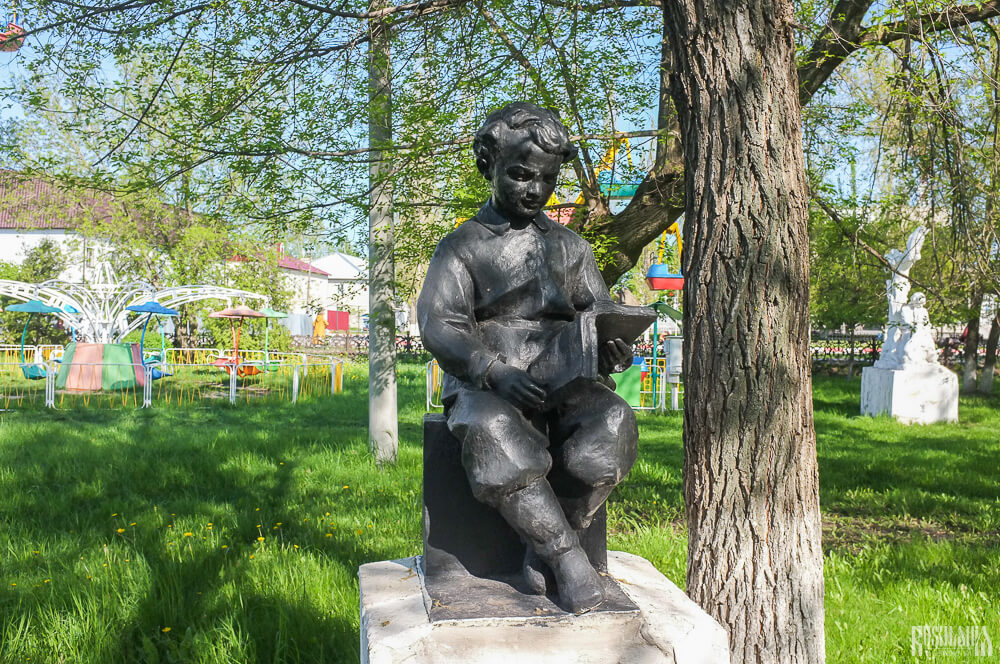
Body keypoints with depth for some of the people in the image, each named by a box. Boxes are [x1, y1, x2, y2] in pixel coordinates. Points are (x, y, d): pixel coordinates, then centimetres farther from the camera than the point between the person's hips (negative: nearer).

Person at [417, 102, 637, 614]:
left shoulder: (570, 246, 21)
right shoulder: (462, 247, 9)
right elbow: (439, 325, -4)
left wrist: (614, 349, -9)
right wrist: (496, 373, -22)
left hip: (560, 384, 3)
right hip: (483, 386, -3)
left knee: (611, 423, -30)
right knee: (493, 434, -38)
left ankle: (542, 548, -14)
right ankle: (567, 557, -22)